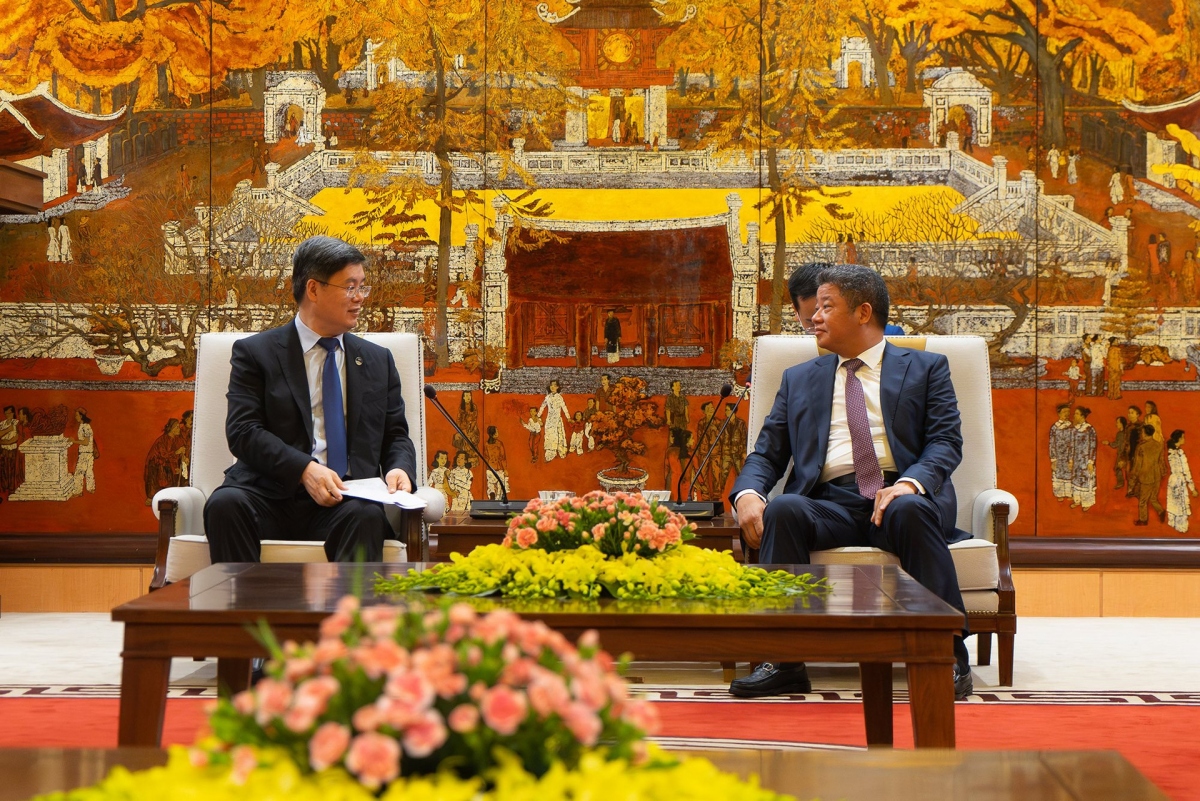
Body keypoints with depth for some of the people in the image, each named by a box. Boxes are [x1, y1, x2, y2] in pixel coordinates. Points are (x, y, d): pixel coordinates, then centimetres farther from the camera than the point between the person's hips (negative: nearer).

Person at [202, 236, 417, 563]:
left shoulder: (378, 361, 22)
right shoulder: (255, 352, 9)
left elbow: (396, 436, 20)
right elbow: (243, 431, -3)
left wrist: (399, 469, -5)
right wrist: (303, 469, -19)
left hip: (349, 500, 2)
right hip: (271, 496, -1)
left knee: (366, 515, -34)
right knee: (225, 504, -34)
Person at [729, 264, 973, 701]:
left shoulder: (926, 368, 17)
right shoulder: (799, 379, 25)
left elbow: (946, 441, 3)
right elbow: (767, 453, 18)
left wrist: (910, 485, -19)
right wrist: (747, 493, -7)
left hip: (902, 496, -2)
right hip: (829, 502, 2)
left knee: (909, 512, -37)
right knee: (783, 509, -31)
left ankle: (948, 656, -32)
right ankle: (783, 661, -33)